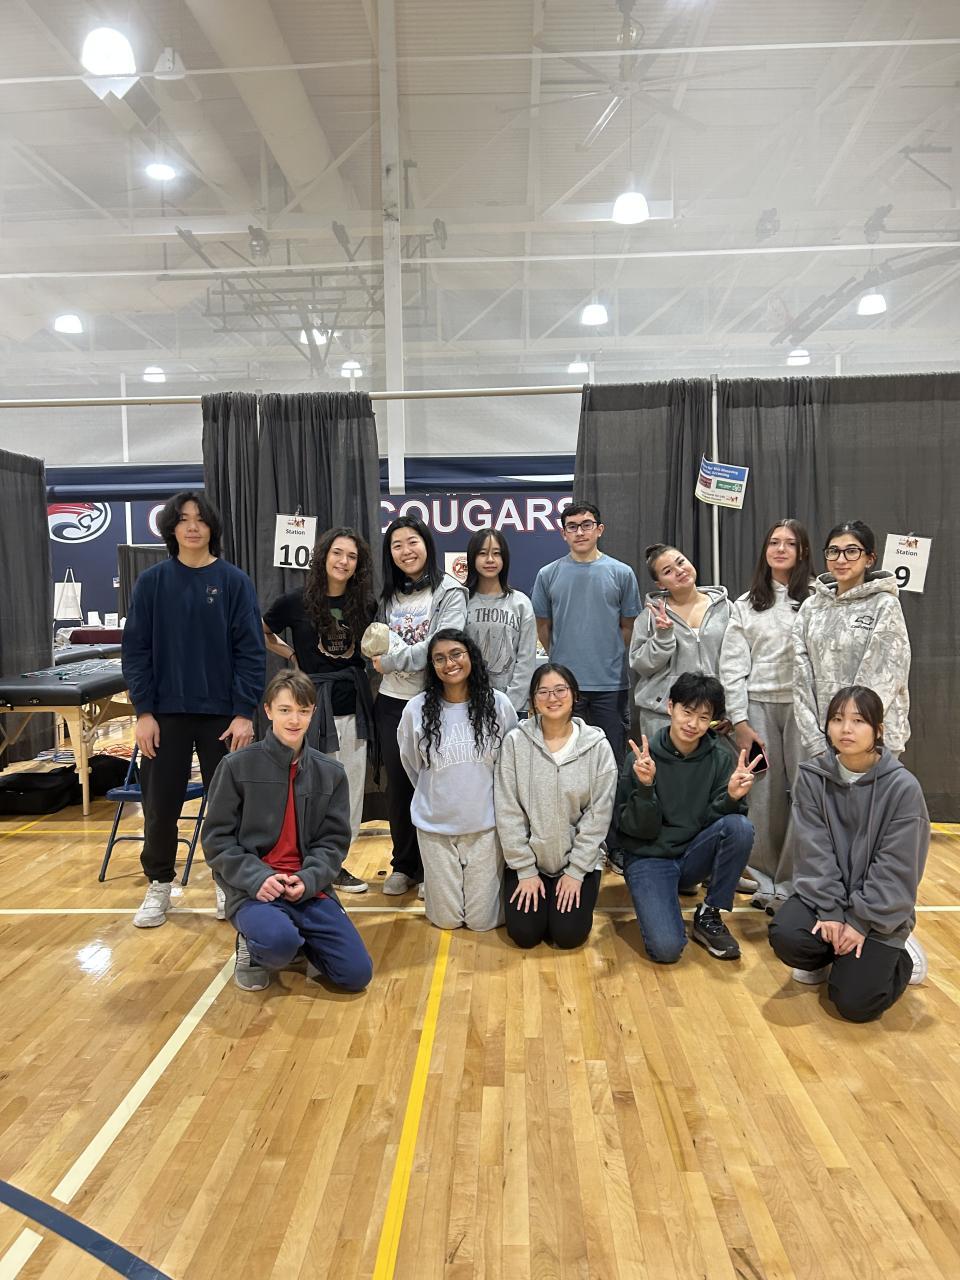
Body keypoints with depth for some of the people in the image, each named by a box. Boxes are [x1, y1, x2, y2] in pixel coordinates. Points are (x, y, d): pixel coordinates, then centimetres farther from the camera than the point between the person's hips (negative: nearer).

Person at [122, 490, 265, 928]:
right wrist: (143, 712, -6)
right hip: (166, 712, 1)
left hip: (222, 712, -1)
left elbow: (251, 652, -4)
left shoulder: (234, 582, -2)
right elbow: (136, 651, 1)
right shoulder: (152, 582, 1)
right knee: (160, 805, 8)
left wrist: (245, 713, -10)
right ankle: (159, 885, 26)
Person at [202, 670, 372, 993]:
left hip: (310, 889, 3)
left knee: (357, 974, -9)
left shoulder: (331, 772, 6)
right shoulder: (237, 766, -3)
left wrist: (308, 880, -13)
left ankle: (300, 942, 19)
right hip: (253, 890, -3)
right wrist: (257, 877, -15)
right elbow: (216, 838, -2)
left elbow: (334, 840, 6)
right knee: (278, 941, -35)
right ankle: (254, 948, 2)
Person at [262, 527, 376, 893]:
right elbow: (261, 633, 10)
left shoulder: (364, 603, 3)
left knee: (351, 787, 9)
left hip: (354, 701, 4)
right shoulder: (297, 601, -5)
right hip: (314, 701, -4)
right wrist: (293, 655, 2)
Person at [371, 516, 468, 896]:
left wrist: (390, 661, -14)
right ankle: (403, 865, 24)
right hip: (392, 701, 5)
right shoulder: (388, 596, 13)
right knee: (397, 785, 10)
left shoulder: (449, 591, -6)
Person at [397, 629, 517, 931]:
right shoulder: (416, 710, -8)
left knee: (483, 920, 7)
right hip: (435, 827, 0)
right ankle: (433, 883, 40)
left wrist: (486, 800, 9)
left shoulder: (498, 704, -7)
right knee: (446, 920, 10)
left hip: (486, 825, 0)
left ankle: (494, 879, 36)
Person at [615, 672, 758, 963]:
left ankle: (709, 917, -7)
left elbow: (713, 819, -7)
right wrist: (645, 787, -30)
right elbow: (637, 829, -13)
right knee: (667, 948, -25)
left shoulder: (720, 759, -5)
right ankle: (654, 897, 10)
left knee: (740, 826, -27)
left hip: (694, 855, 4)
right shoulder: (642, 759, -13)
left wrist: (732, 797, -27)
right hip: (649, 857, -3)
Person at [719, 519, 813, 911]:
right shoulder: (745, 605, 10)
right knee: (764, 799, 5)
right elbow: (732, 667, 6)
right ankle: (767, 881, 19)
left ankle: (792, 886, 7)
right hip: (757, 706, 2)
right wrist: (740, 723, -1)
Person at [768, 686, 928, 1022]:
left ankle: (898, 954, 18)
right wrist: (830, 911, -17)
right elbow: (814, 852, -9)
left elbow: (895, 868, -13)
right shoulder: (812, 776, -7)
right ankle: (828, 957, 11)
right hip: (824, 893, 3)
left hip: (880, 910, -2)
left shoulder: (903, 787, -15)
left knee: (855, 1003, -14)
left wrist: (860, 922, -15)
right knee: (785, 936, -26)